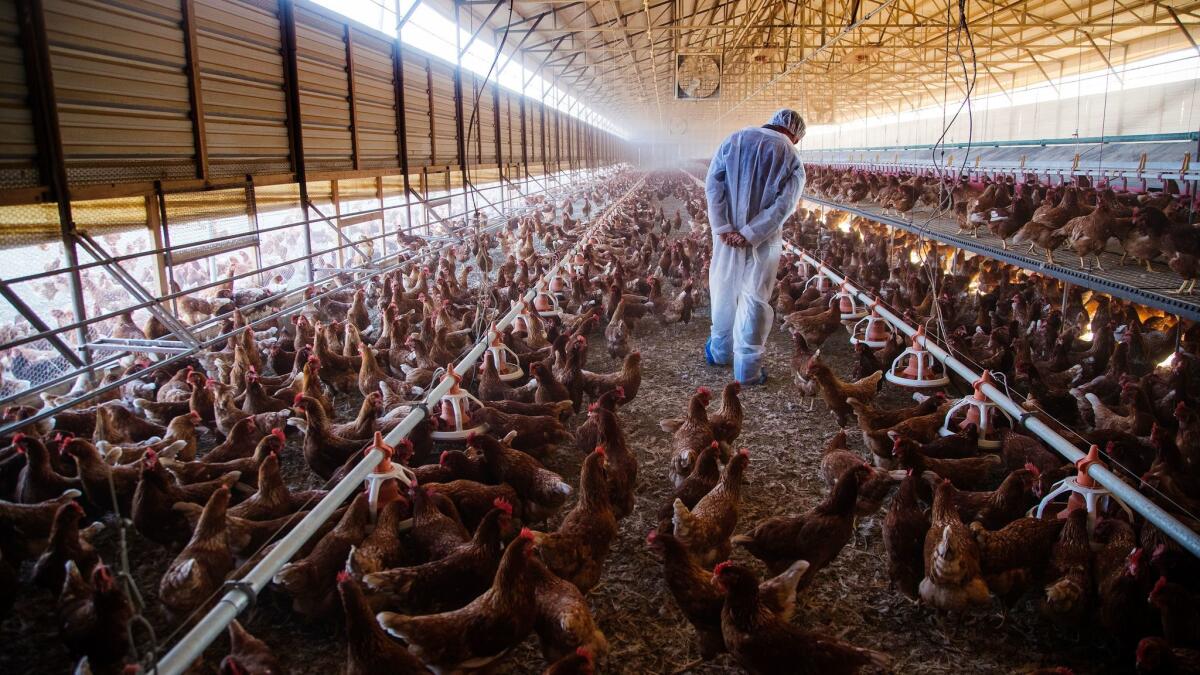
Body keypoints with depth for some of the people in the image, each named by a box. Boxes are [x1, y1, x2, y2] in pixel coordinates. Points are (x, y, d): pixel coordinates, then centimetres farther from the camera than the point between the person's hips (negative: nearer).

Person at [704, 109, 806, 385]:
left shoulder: (733, 140, 5)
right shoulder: (791, 156, -3)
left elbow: (713, 184, -4)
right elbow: (784, 204, -14)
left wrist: (723, 227, -9)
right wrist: (751, 234, -16)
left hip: (727, 234, 3)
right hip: (763, 239, -2)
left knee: (723, 292, 18)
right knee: (755, 300, 5)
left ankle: (719, 351, 33)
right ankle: (747, 369, 9)